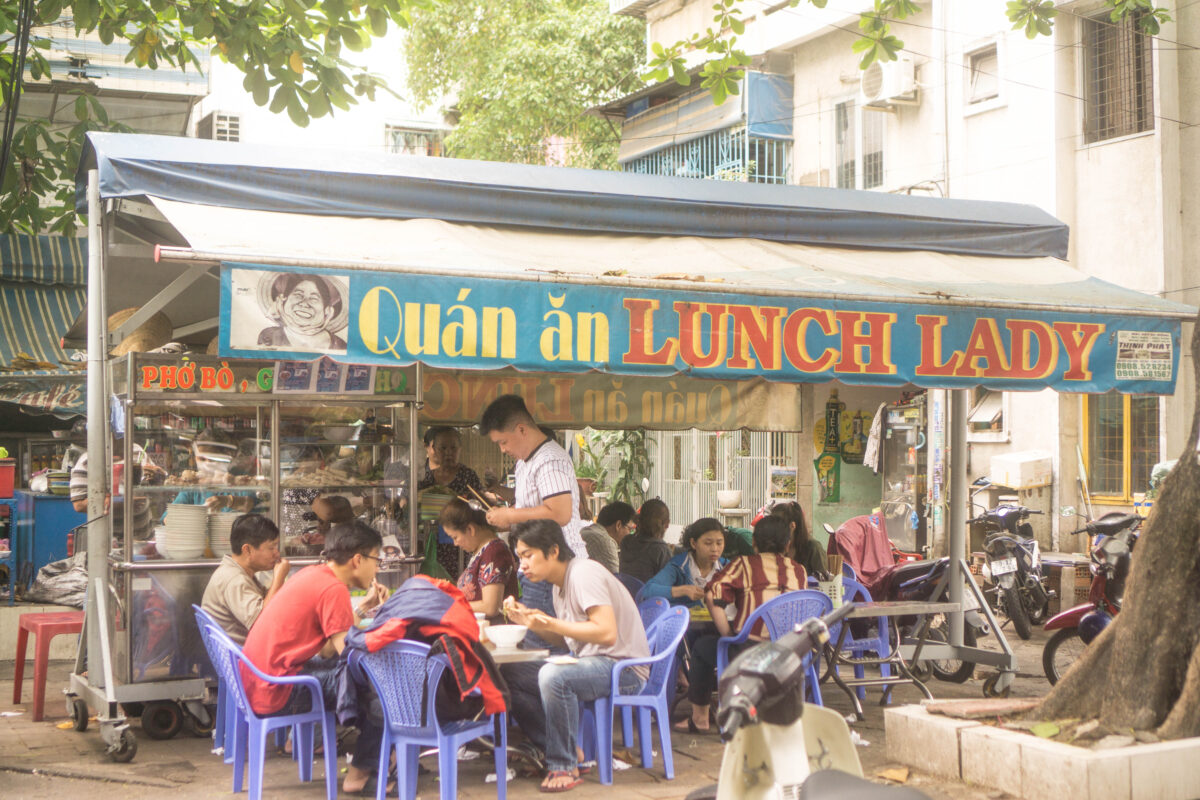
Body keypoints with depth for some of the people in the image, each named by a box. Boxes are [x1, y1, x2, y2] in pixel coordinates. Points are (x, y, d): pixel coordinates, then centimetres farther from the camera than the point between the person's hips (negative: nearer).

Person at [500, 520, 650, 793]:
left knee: (553, 676, -35)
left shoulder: (584, 573, -16)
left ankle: (564, 766, -17)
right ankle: (567, 750, -2)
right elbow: (563, 636, 18)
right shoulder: (561, 581, 12)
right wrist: (528, 619, 3)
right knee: (509, 675, -1)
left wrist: (551, 623, -27)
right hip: (590, 663, 10)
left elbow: (608, 633, -26)